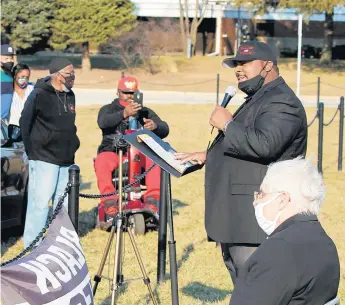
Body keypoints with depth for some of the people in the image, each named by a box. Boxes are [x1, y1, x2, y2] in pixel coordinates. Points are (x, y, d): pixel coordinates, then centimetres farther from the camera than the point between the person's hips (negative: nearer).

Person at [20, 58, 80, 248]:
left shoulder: (70, 95, 12)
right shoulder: (40, 95, -10)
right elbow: (25, 122, -6)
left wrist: (71, 146, 13)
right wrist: (32, 150, -3)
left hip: (66, 160, 7)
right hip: (44, 159, -7)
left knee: (63, 203, 10)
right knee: (40, 202, -9)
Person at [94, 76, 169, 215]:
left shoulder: (145, 112, 19)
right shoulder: (108, 109, 13)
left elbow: (164, 130, 5)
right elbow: (103, 122, -13)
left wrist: (155, 125, -22)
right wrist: (124, 114, -32)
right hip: (113, 151, -1)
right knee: (102, 162, -35)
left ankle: (152, 198, -34)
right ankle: (109, 200, -39)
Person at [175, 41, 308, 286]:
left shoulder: (281, 102, -14)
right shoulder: (258, 99, 22)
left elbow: (263, 145, -30)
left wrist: (227, 124, -16)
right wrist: (208, 156, 21)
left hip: (255, 221, -12)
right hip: (236, 219, 12)